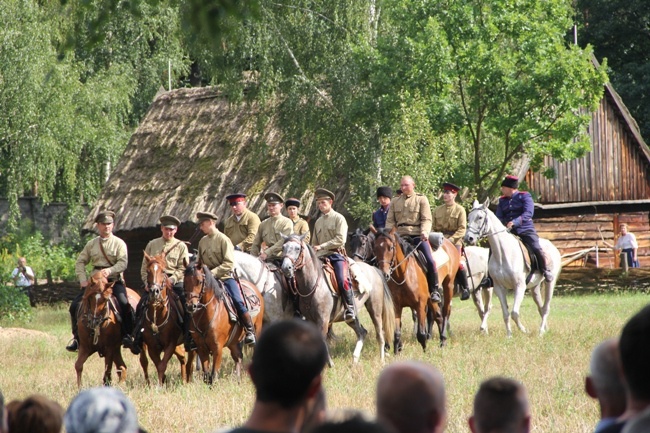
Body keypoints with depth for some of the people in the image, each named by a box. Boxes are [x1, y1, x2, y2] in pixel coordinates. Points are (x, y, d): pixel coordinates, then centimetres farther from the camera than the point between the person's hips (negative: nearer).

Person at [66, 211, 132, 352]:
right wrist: (83, 280, -2)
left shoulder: (119, 243, 2)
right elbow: (80, 262, 12)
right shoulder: (91, 244, 12)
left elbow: (123, 263, -11)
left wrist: (110, 271, -29)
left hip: (114, 281, -4)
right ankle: (77, 338, 6)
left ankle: (127, 335, -15)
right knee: (75, 306, -8)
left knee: (124, 303, -29)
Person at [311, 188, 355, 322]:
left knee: (342, 281, -26)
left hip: (336, 255, -6)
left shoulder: (339, 218, 1)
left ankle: (350, 309, -17)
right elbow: (314, 243, 25)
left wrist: (322, 246, -15)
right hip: (321, 257, 6)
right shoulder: (318, 222, 19)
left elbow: (340, 239, -11)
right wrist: (314, 256, 8)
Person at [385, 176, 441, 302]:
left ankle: (434, 290, -6)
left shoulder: (421, 199, 6)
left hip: (418, 235, -3)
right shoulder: (395, 202, 16)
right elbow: (390, 220, 11)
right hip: (400, 236, 3)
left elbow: (426, 219, -2)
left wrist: (425, 232, -20)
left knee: (429, 261, -18)